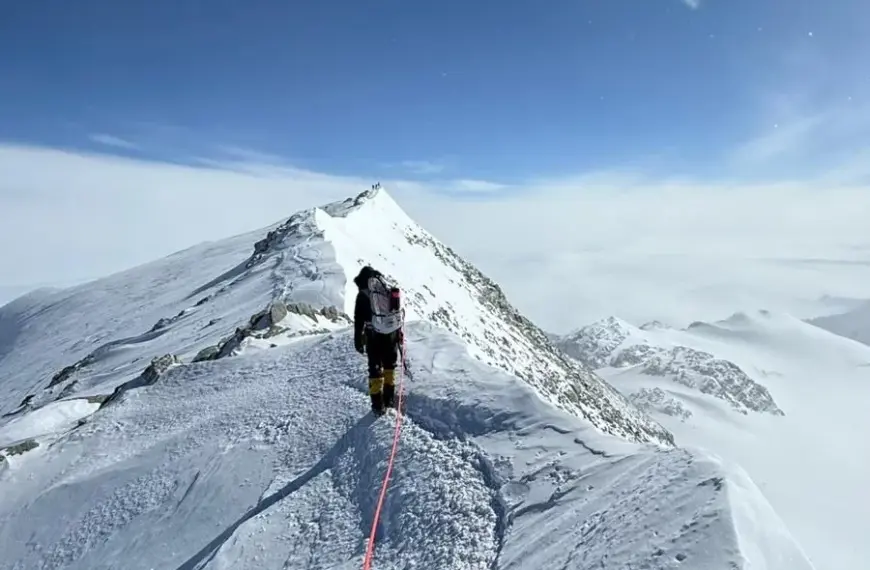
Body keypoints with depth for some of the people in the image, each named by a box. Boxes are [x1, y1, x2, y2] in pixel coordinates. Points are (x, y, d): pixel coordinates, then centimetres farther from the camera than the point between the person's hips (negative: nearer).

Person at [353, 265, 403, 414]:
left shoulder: (363, 294, -6)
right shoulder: (390, 290, 6)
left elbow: (358, 320, -7)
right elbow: (399, 314, 11)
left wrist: (358, 341, 0)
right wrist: (399, 334, 19)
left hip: (374, 335, -4)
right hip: (392, 333, 4)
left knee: (375, 368, 5)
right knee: (390, 365, 19)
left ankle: (378, 404, 7)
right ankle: (389, 398, 27)